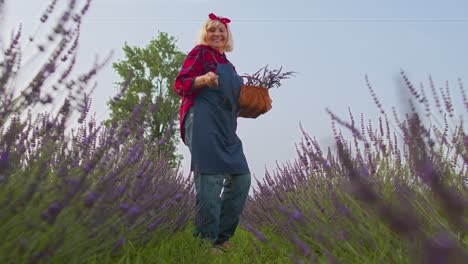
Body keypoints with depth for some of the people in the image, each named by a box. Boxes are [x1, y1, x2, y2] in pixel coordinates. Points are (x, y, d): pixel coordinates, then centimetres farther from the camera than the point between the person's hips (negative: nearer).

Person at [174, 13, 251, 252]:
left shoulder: (227, 64, 26)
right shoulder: (200, 52, 5)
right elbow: (180, 84, -5)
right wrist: (202, 79, -23)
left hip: (225, 126, 9)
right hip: (203, 120, -9)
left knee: (241, 178, 6)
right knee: (211, 177, -18)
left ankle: (221, 237, 13)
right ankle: (206, 240, -12)